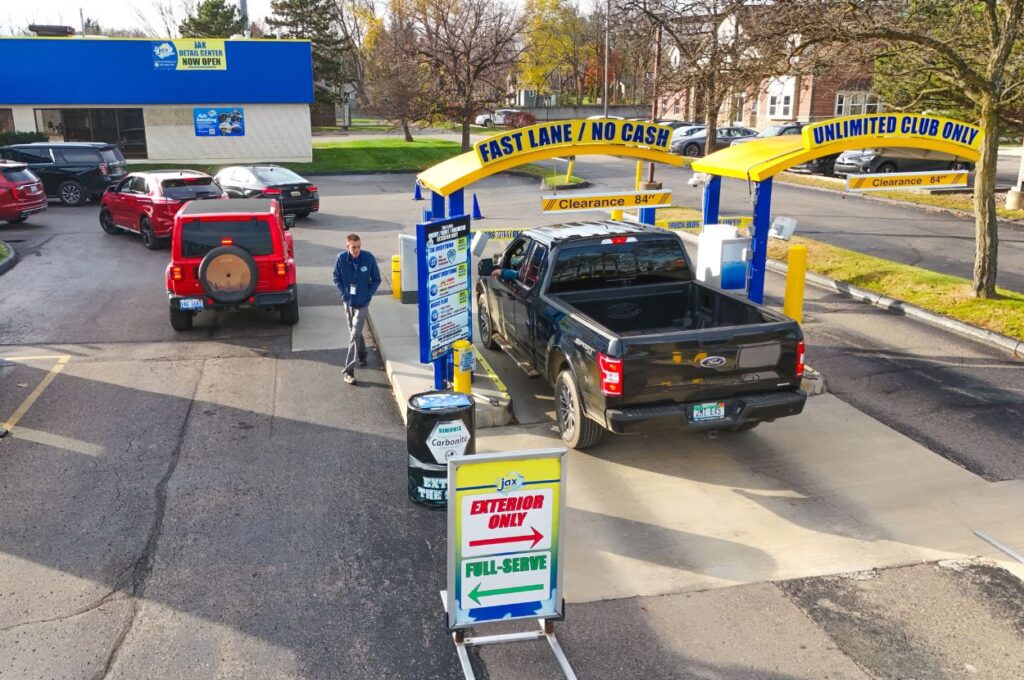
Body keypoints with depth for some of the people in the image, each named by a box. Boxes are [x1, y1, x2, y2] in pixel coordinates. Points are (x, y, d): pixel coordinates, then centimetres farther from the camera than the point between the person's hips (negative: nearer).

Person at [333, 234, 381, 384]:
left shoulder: (369, 258, -15)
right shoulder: (341, 259, -11)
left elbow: (376, 280, -3)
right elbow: (337, 279, 3)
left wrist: (368, 295, -12)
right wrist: (344, 295, -7)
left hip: (362, 303, -3)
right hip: (348, 302, 3)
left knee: (355, 334, -10)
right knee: (354, 332, 19)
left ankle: (349, 371, -10)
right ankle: (362, 356, 44)